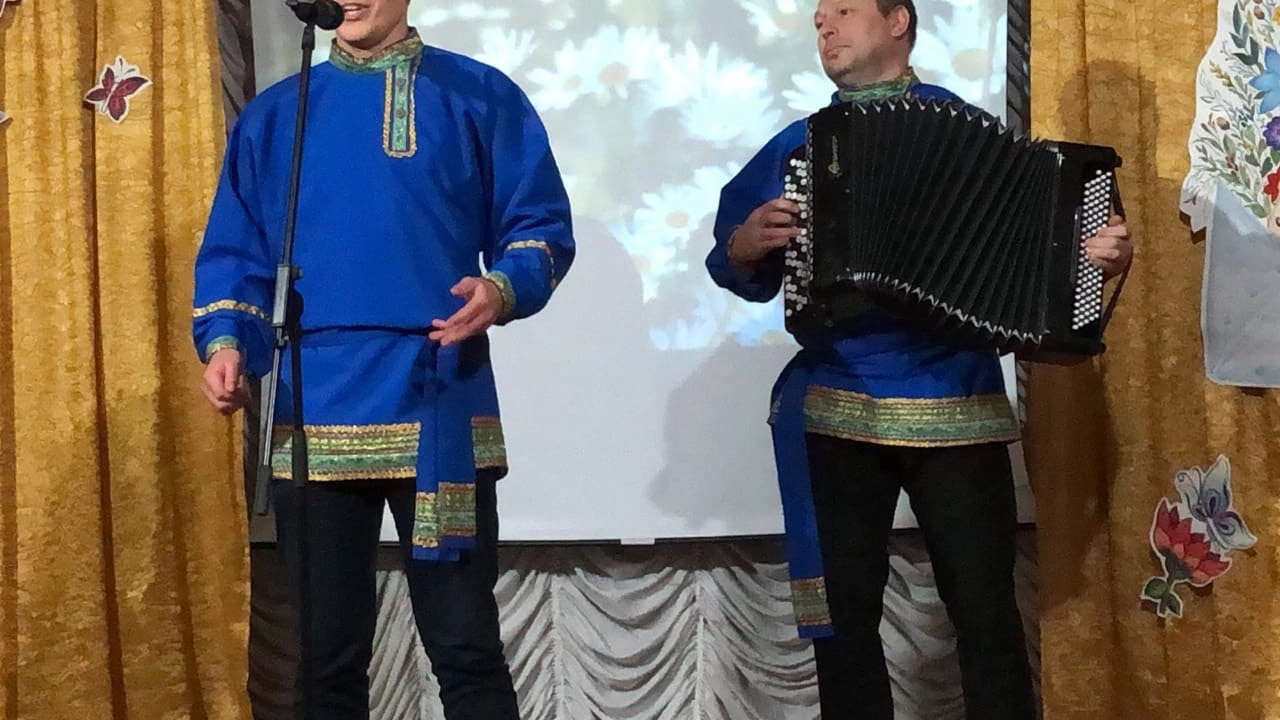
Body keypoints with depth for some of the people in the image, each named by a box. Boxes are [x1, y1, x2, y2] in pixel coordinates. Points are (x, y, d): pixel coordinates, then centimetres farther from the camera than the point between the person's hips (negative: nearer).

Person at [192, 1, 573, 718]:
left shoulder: (479, 96, 7)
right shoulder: (272, 115, 16)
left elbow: (540, 228, 4)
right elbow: (236, 251, 14)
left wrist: (502, 291, -17)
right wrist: (226, 340, -4)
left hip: (437, 409, -2)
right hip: (312, 415, 3)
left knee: (466, 651, 0)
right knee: (325, 657, 9)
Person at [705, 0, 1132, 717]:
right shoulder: (796, 145, 14)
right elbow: (743, 273, 16)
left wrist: (1102, 254, -13)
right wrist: (745, 247, -5)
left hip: (956, 407, -2)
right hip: (834, 410, 3)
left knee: (986, 609, 0)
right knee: (844, 612, 7)